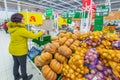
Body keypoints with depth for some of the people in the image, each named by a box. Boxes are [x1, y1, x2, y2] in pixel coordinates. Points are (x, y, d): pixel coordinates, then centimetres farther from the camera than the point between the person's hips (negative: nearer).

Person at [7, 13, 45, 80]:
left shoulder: (12, 28, 1)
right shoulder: (21, 30, -26)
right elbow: (32, 36, -23)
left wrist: (31, 32, 7)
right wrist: (42, 33, -12)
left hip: (13, 49, 8)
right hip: (20, 51, -8)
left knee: (16, 64, 24)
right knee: (23, 65, 12)